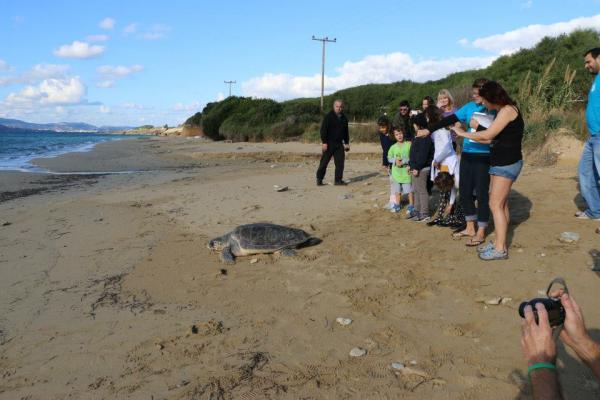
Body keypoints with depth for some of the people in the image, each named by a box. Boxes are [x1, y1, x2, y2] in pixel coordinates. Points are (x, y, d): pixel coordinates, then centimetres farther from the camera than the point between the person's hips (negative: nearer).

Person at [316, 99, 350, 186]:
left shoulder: (344, 118, 13)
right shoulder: (328, 116, -6)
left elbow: (346, 132, 22)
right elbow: (323, 129, -10)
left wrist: (347, 143, 15)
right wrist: (324, 142, -17)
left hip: (339, 144, 5)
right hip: (329, 143, -5)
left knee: (340, 162, 1)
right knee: (324, 162, -1)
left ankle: (338, 180, 9)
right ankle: (319, 179, 8)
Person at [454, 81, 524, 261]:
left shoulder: (508, 110, -14)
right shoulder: (502, 111, 15)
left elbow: (488, 135, -16)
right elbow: (493, 138, 12)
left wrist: (464, 133, -3)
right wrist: (469, 135, 10)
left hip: (507, 162, -10)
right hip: (501, 161, 10)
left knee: (496, 204, -8)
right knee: (501, 204, 11)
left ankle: (500, 249, -3)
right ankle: (499, 242, 17)